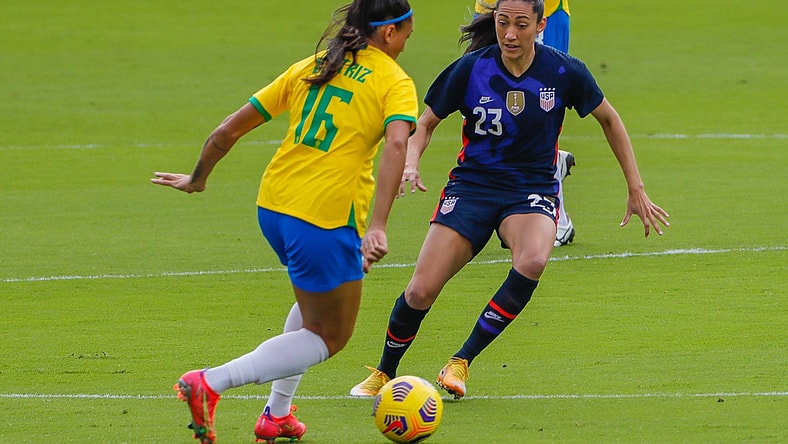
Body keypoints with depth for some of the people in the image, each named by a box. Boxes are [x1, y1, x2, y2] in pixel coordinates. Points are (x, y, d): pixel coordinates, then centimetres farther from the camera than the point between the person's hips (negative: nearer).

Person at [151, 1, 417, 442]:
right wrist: (378, 227, -30)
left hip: (273, 206, 7)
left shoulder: (310, 67, 15)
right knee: (330, 337, 7)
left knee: (318, 301, 31)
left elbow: (229, 129, 13)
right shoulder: (395, 82, -2)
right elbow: (397, 144, -23)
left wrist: (198, 178, 29)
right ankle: (210, 383, -9)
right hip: (327, 219, -7)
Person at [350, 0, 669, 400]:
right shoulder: (471, 68, -9)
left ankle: (462, 361, -19)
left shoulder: (564, 72, -9)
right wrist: (410, 164, -17)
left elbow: (609, 120, 8)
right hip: (472, 184, 0)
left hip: (533, 190, 0)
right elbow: (426, 123, 4)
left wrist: (636, 190, 9)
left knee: (531, 262, -35)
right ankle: (384, 374, 17)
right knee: (421, 291, -12)